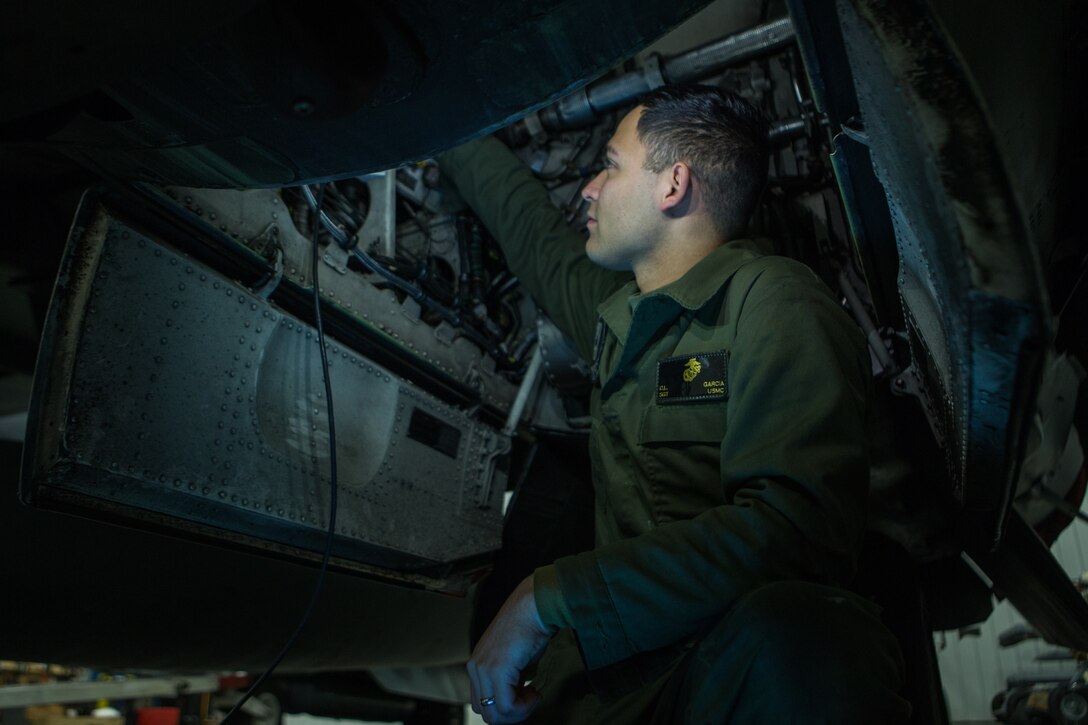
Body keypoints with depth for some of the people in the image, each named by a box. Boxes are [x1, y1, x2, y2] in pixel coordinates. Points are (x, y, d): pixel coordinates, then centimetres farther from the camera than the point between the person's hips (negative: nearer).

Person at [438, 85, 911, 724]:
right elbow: (530, 224, 36)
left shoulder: (771, 300, -8)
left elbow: (796, 531, -22)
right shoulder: (616, 307, 15)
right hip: (624, 655, 4)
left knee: (784, 635, -38)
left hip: (760, 647, -3)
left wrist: (549, 599, -22)